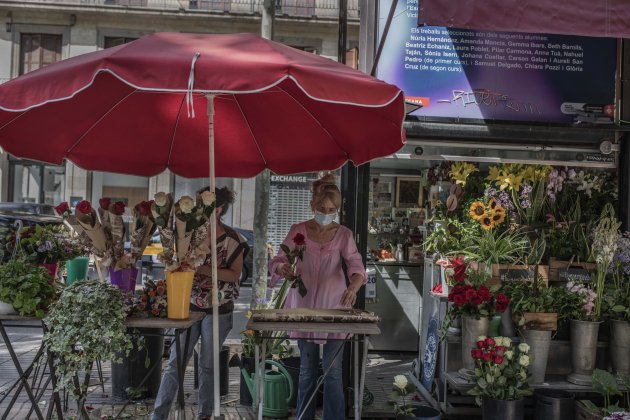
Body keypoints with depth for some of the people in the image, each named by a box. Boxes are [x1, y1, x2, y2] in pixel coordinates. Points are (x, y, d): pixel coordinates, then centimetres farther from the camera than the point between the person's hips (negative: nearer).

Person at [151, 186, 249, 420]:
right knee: (175, 362, 1)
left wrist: (205, 269, -21)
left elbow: (235, 274, -10)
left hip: (218, 309, -3)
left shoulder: (232, 240, -9)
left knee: (208, 364, 8)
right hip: (190, 305, 3)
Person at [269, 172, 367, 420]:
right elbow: (278, 261, -2)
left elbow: (355, 265, -13)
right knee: (307, 369, 11)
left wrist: (353, 287, -35)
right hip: (304, 307, 1)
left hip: (334, 308, -1)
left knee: (333, 370, -1)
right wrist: (282, 267, -28)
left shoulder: (343, 235, 0)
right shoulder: (298, 231, 2)